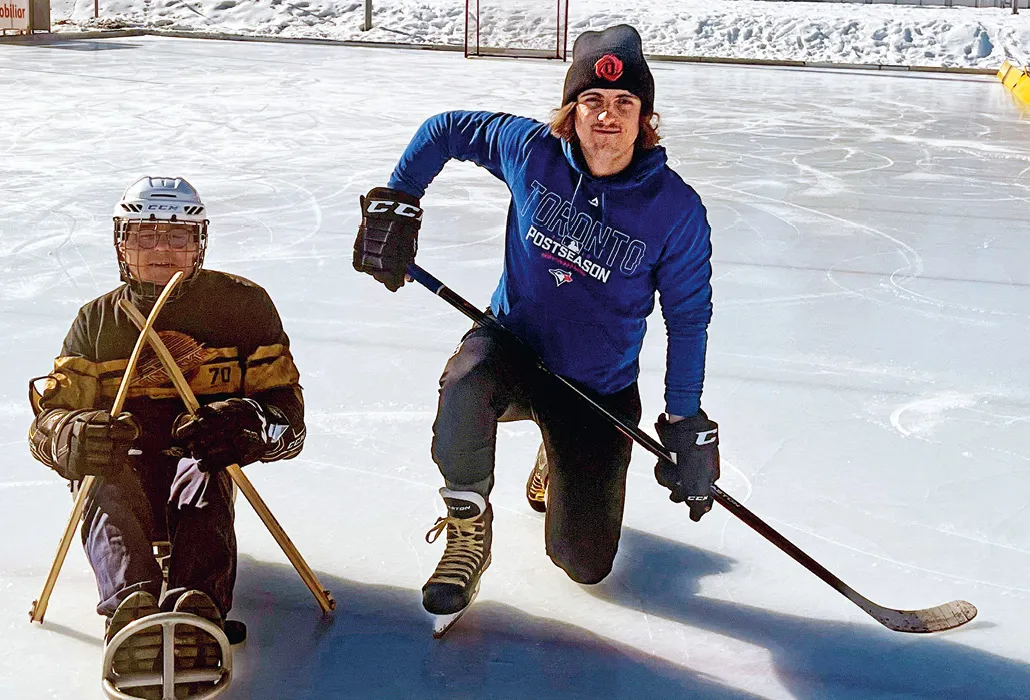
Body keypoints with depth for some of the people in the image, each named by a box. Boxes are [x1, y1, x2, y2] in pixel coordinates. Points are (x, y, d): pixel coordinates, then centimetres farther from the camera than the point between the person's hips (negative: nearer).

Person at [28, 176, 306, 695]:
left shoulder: (241, 304, 3)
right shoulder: (97, 322, 11)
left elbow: (285, 411, -2)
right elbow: (49, 413, 2)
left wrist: (241, 425, -28)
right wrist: (71, 436, -26)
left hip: (200, 459, -1)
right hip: (124, 466, 1)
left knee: (200, 478, -37)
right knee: (106, 488, -34)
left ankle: (195, 605, -64)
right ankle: (133, 608, -62)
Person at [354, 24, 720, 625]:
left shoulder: (675, 209, -17)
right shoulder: (531, 150, -13)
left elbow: (688, 319, -7)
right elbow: (444, 131, 4)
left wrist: (686, 424, -6)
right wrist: (396, 204, -3)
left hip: (599, 388, 0)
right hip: (511, 342, 0)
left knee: (584, 563, 1)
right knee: (466, 387, -39)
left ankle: (560, 464, 36)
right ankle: (469, 530, -11)